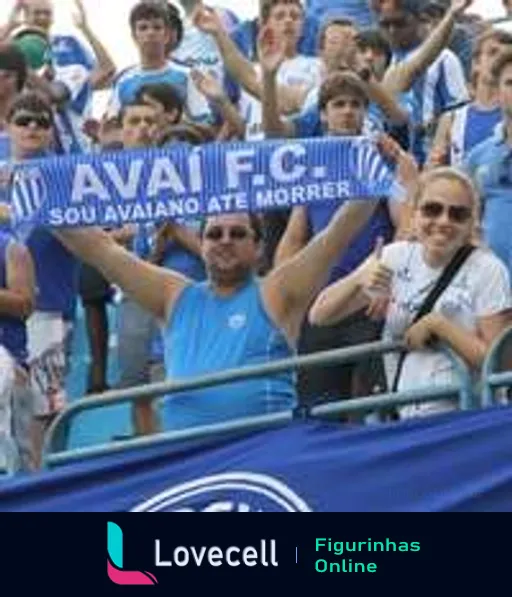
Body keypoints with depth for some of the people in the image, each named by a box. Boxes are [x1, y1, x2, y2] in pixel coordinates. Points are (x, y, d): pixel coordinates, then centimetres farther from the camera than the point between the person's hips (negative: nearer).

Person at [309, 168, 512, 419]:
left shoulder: (487, 270, -4)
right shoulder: (395, 258, 7)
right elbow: (319, 316, 6)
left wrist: (437, 324, -13)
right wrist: (358, 279, -12)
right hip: (403, 416, 3)